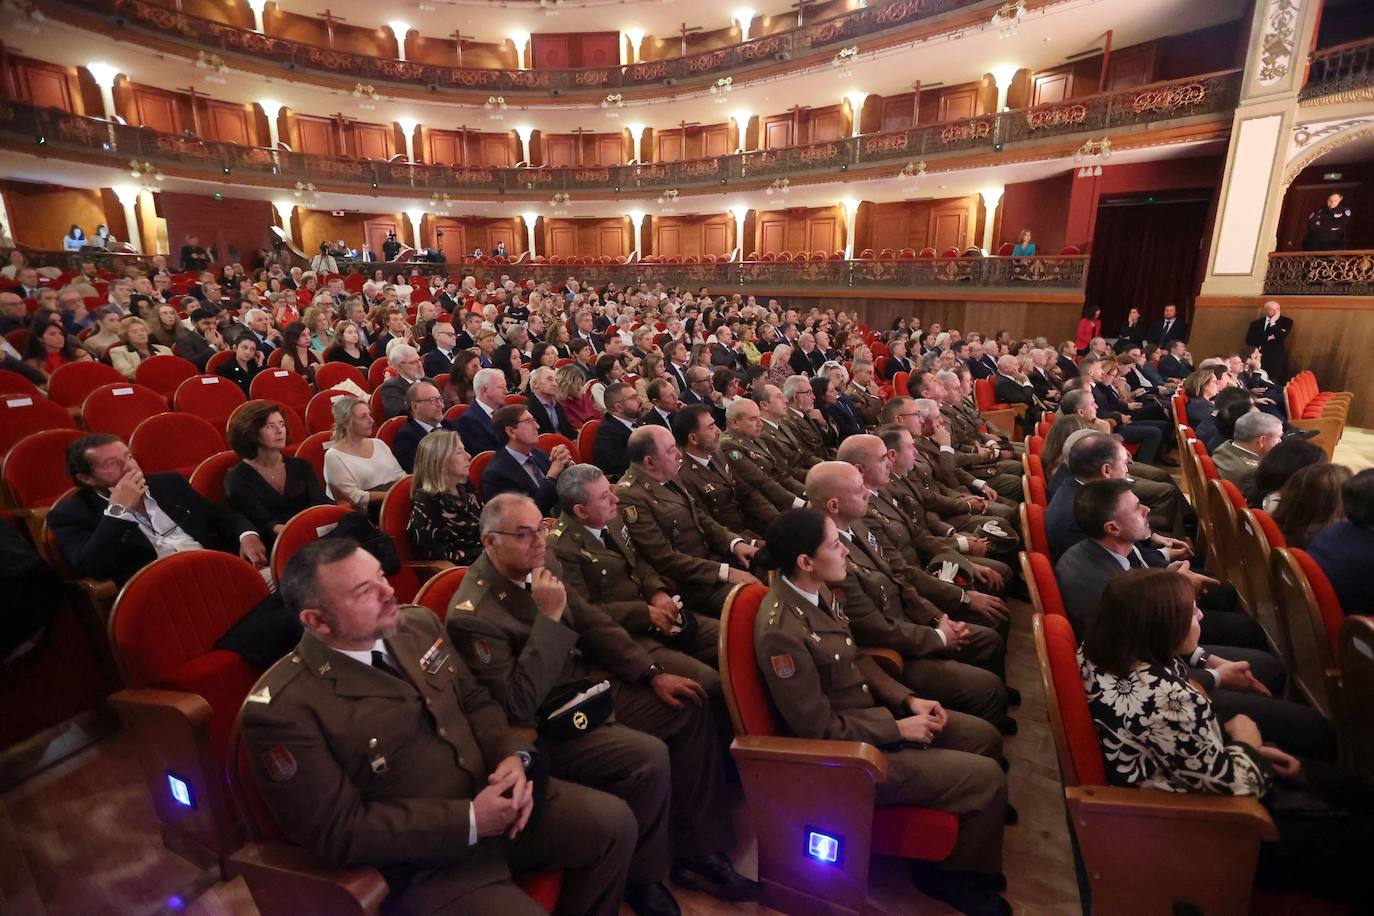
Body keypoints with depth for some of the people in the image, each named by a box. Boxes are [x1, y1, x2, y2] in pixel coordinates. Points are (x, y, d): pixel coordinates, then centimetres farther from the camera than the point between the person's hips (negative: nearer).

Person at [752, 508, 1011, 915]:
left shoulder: (819, 591, -5)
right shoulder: (781, 631, -32)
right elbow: (821, 729, -23)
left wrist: (908, 700, -2)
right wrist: (898, 728, -15)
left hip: (872, 713, 9)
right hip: (846, 749, -8)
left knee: (985, 736, 13)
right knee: (987, 778, -6)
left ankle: (972, 817, 36)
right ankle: (953, 872, 20)